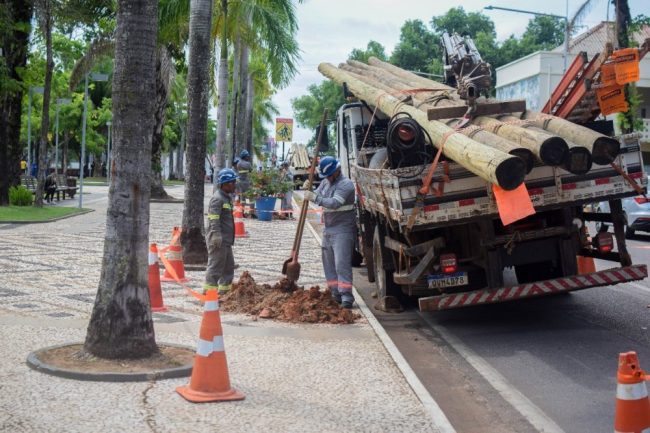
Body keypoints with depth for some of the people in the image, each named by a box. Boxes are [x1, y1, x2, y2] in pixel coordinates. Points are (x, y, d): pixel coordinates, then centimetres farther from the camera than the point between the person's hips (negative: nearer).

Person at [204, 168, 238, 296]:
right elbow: (214, 220, -23)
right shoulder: (217, 199, -15)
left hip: (226, 241, 10)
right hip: (218, 241, -10)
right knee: (215, 266, -6)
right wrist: (217, 236, -29)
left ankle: (224, 290, 26)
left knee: (229, 266, 17)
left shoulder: (227, 197, 17)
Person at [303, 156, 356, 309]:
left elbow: (334, 203, -25)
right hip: (328, 230, 9)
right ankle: (336, 294, 17)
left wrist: (315, 197, -25)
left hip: (342, 229, -9)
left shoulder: (346, 184, -14)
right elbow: (316, 195, 17)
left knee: (342, 263, -13)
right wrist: (308, 190, -4)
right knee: (329, 263, 10)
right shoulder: (325, 182, 13)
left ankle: (347, 297, -14)